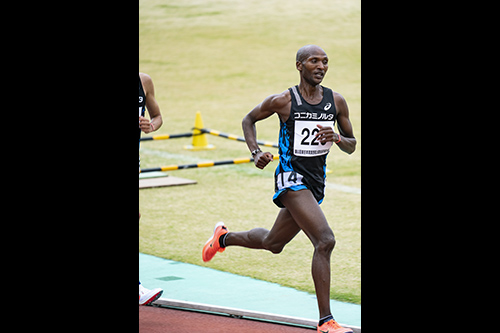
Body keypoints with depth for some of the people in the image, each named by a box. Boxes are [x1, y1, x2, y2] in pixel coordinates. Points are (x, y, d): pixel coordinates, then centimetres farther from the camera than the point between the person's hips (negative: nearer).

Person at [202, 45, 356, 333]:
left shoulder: (337, 101, 2)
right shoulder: (283, 101, -9)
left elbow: (352, 146, 10)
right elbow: (249, 120, 8)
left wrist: (336, 138, -13)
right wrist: (256, 152, -7)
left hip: (316, 183, 7)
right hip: (291, 177, -7)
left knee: (273, 243, 24)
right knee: (325, 241, -23)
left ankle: (224, 237, 53)